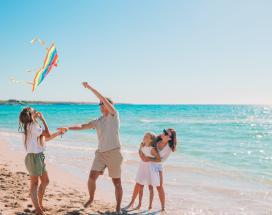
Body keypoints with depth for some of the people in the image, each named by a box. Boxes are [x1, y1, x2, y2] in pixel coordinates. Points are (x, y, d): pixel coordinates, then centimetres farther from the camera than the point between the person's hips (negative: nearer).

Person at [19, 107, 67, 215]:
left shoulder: (31, 126, 15)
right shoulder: (32, 126, -15)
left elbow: (45, 138, 23)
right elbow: (48, 134, -13)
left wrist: (58, 133, 26)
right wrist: (43, 119, -8)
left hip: (38, 157, 10)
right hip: (33, 157, -10)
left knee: (45, 181, 17)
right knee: (34, 183, -3)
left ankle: (39, 205, 28)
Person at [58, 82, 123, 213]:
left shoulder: (114, 115, -3)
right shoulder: (98, 121, 14)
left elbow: (104, 99, -14)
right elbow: (82, 126, 11)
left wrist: (89, 87, -15)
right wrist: (68, 128, -3)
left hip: (114, 153, -5)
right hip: (100, 153, 5)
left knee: (116, 182, 3)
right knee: (92, 177, -5)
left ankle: (118, 207, 18)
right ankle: (91, 199, 22)